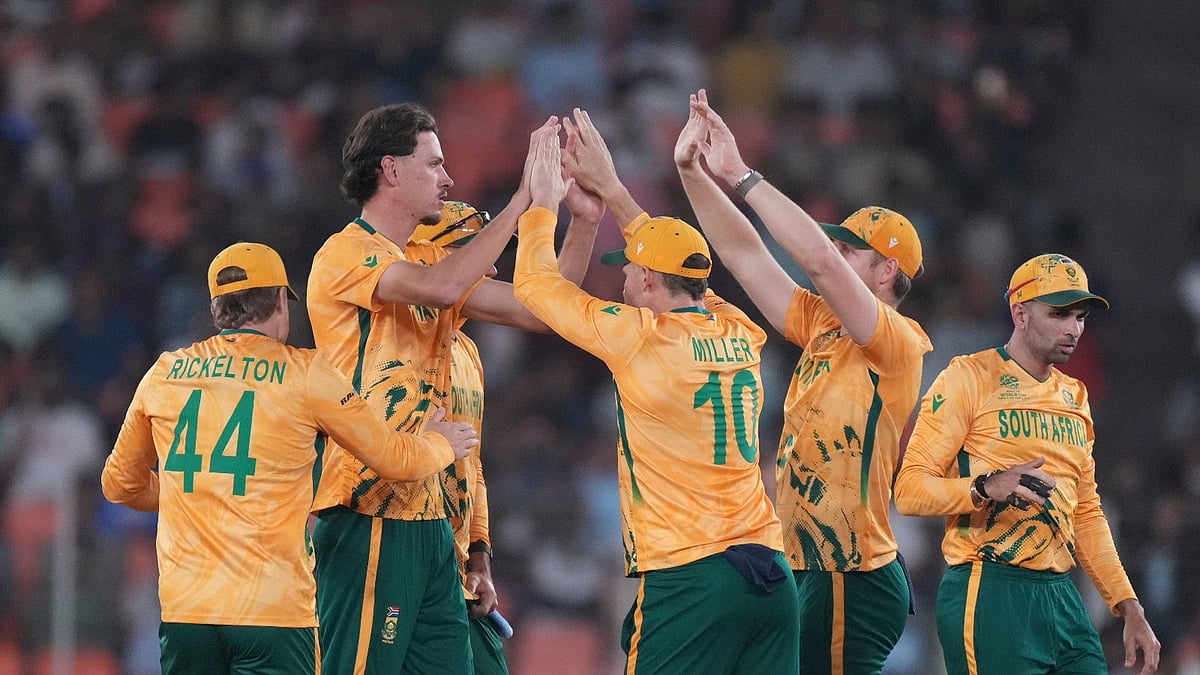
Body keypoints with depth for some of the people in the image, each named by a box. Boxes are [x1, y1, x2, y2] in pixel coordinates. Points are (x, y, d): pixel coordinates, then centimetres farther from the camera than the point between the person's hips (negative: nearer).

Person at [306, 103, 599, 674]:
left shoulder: (429, 259, 19)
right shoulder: (346, 255, -7)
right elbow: (439, 288, -25)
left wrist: (586, 214, 6)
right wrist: (525, 196, -20)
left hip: (428, 517, 9)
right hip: (370, 522, -9)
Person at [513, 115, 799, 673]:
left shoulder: (640, 339, -7)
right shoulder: (739, 334, 10)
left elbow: (535, 285, 4)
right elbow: (678, 262, 29)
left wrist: (543, 203, 20)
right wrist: (611, 189, 36)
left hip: (688, 579, -6)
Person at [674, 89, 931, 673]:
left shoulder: (898, 342, -9)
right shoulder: (821, 328, 14)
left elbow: (818, 260, -21)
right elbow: (744, 254, 12)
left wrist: (742, 176, -17)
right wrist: (692, 172, 4)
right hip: (810, 574, 8)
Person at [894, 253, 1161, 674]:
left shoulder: (1074, 397, 18)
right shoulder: (968, 378, -4)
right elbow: (910, 490, -10)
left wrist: (1129, 608, 16)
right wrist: (986, 487, -27)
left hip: (1062, 599, 7)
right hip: (988, 596, -7)